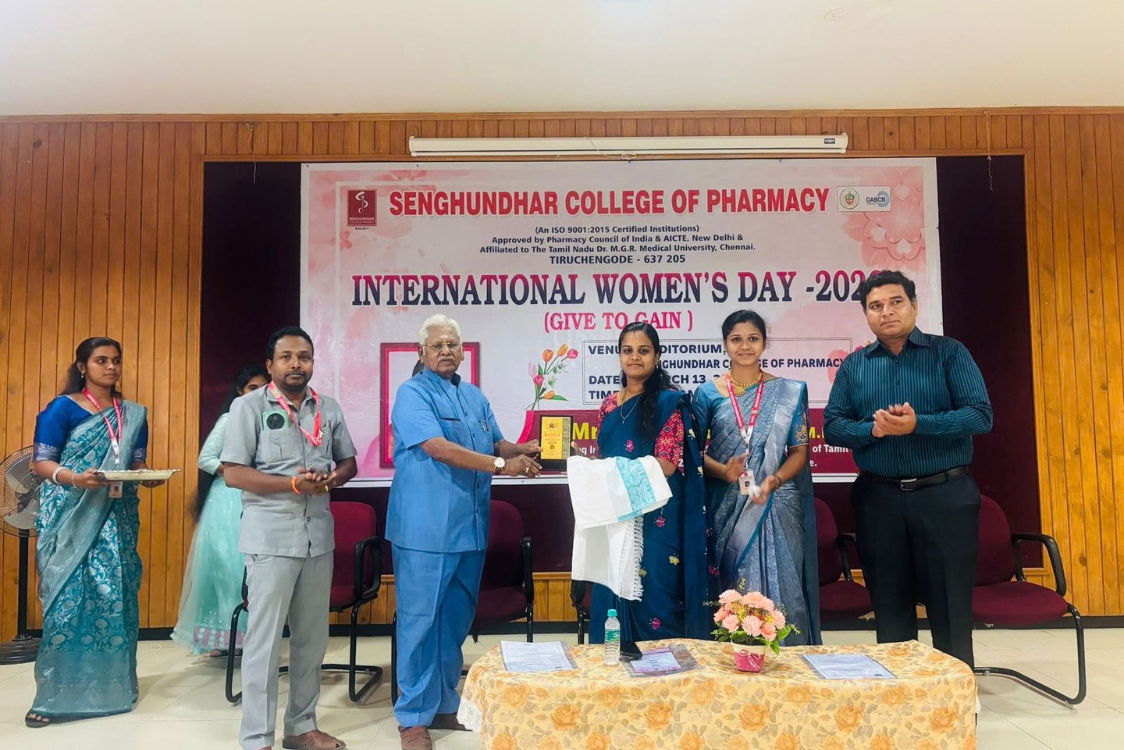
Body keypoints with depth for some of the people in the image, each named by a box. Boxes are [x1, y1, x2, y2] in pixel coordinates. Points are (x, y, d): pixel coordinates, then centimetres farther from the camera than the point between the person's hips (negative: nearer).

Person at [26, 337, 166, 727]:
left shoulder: (134, 414, 11)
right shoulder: (62, 408, -2)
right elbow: (40, 461, -6)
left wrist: (150, 477, -9)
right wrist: (74, 478, -23)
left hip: (116, 518, 4)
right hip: (70, 518, -4)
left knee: (115, 598, 4)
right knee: (68, 599, -5)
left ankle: (110, 686, 16)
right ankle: (55, 694, 6)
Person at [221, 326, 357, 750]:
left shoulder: (328, 409, 9)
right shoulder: (249, 406, -5)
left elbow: (349, 461, 15)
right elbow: (233, 473, -11)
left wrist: (331, 479, -8)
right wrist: (294, 484, -19)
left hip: (319, 533, 5)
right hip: (271, 535, -5)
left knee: (312, 636, 13)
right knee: (264, 638, 1)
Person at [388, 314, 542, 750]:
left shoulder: (475, 397, 15)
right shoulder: (412, 394, -7)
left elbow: (495, 444, 17)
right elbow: (438, 448, -20)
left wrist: (523, 450, -6)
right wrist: (501, 465, -24)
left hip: (470, 527, 7)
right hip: (425, 529, -7)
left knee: (457, 620, 15)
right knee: (421, 620, 1)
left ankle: (446, 705, 29)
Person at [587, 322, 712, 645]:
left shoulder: (670, 401, -7)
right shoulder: (609, 405, 11)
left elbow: (667, 464, -14)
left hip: (655, 518, -5)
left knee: (654, 596, 0)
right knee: (615, 593, 11)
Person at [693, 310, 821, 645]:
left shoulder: (789, 391, 6)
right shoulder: (708, 394, 5)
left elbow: (799, 451, 3)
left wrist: (772, 481, -15)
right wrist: (723, 471, -17)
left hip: (776, 506, 0)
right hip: (727, 509, 0)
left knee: (780, 586, 1)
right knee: (733, 589, 3)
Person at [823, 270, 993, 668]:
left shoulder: (949, 352, 1)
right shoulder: (853, 365, 8)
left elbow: (980, 415, -9)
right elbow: (832, 426, 3)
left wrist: (918, 424, -21)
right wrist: (873, 429, -16)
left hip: (945, 495, -2)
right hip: (878, 498, 2)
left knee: (951, 607, 5)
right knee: (889, 608, 13)